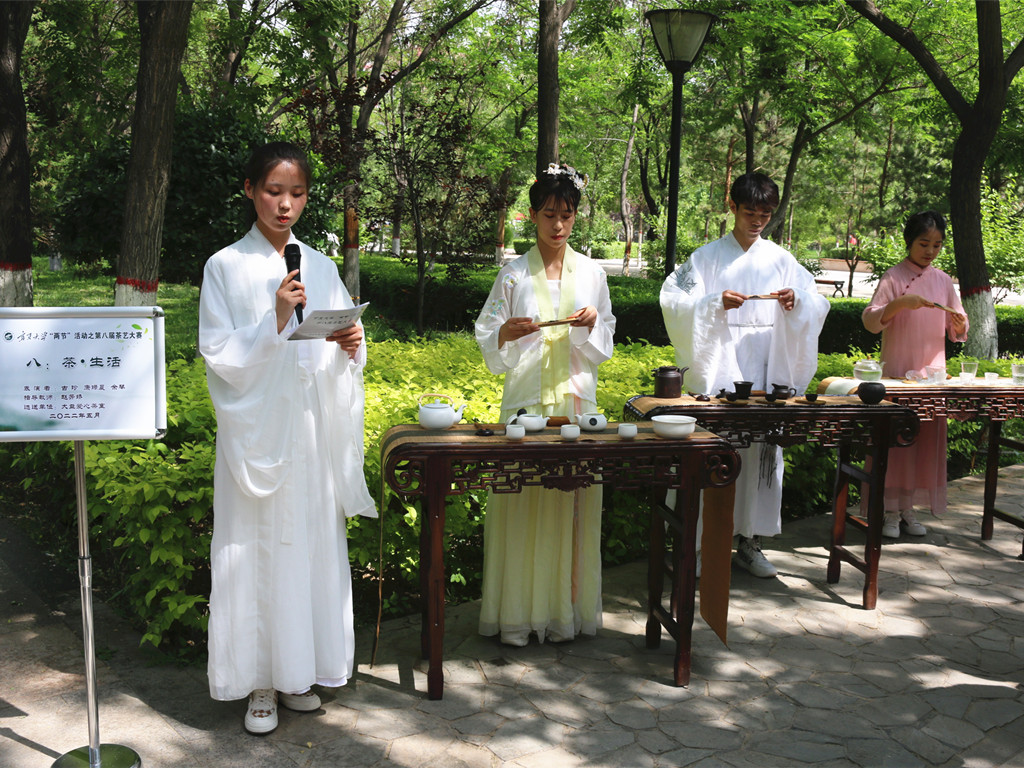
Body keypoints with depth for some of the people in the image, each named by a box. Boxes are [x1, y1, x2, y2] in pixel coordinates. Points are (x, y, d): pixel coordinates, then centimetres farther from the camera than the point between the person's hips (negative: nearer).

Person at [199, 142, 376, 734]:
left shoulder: (321, 266, 10)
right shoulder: (225, 267, -1)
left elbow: (344, 352, 13)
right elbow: (220, 355, -6)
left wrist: (352, 345, -10)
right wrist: (275, 320, -19)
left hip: (313, 428, 4)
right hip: (257, 429, -3)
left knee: (313, 541, 7)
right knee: (259, 546, -1)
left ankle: (298, 672, 21)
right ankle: (261, 682, 13)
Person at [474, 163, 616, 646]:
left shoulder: (591, 274, 10)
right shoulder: (514, 275, 3)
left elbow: (602, 347, 12)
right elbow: (488, 343, 2)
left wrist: (591, 326, -9)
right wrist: (507, 334, -19)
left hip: (576, 400, 2)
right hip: (526, 399, -2)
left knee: (574, 503, 2)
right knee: (523, 503, -2)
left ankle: (566, 610, 13)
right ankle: (518, 614, 7)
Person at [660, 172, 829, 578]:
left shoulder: (780, 259, 12)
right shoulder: (708, 256, 3)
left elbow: (818, 303, 11)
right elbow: (674, 300, -5)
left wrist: (796, 303, -11)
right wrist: (716, 303, -20)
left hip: (767, 370, 3)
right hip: (719, 369, -3)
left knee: (763, 452, 5)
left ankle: (749, 542, 16)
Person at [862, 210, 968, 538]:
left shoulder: (943, 280, 10)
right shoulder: (894, 277, -3)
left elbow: (957, 332, 13)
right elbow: (870, 320, -11)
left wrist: (959, 325, -9)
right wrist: (899, 304, -26)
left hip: (932, 373, 4)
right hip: (896, 373, -4)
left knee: (927, 441, 6)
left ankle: (909, 508, 16)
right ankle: (890, 510, 6)